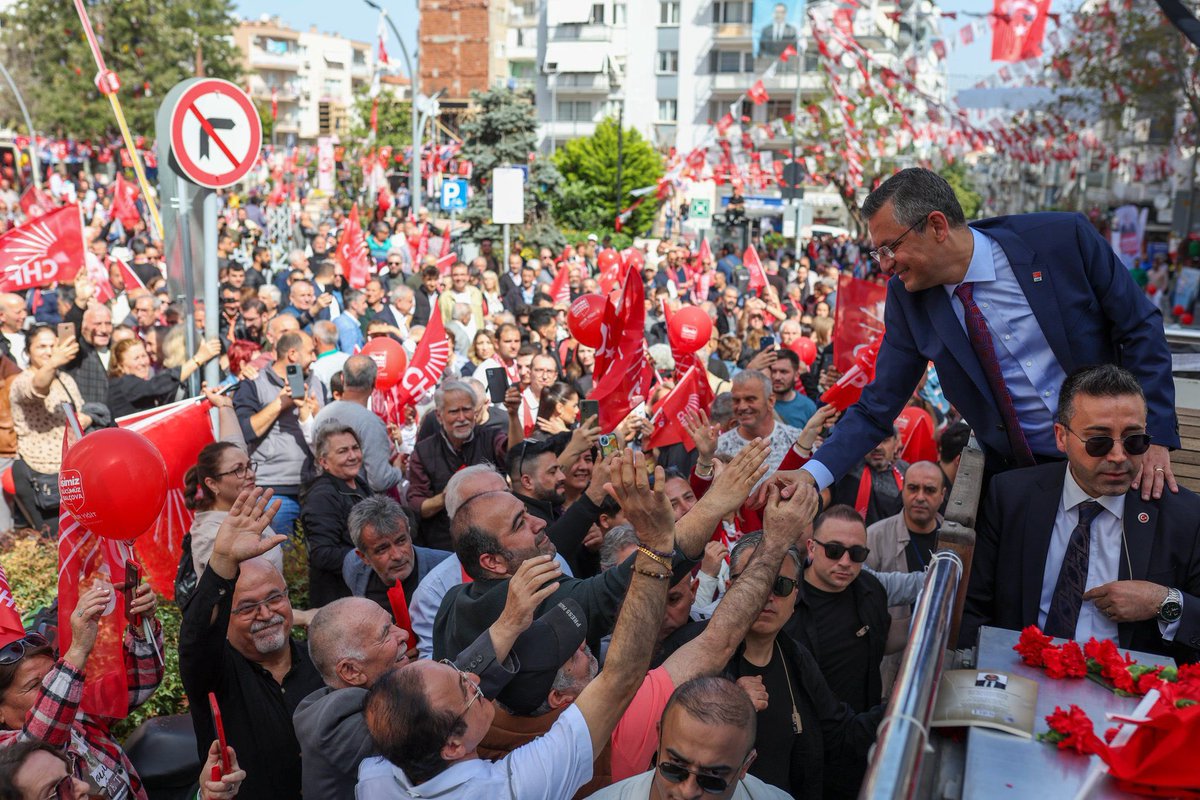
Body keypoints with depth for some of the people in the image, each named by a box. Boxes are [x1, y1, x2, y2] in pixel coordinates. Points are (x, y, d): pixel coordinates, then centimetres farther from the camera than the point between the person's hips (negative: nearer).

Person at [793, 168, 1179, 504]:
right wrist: (811, 475, -20)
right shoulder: (906, 297, -9)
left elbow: (1142, 330, -6)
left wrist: (1154, 435, -13)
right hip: (1018, 480, 2)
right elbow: (875, 410, -6)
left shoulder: (1064, 237, -15)